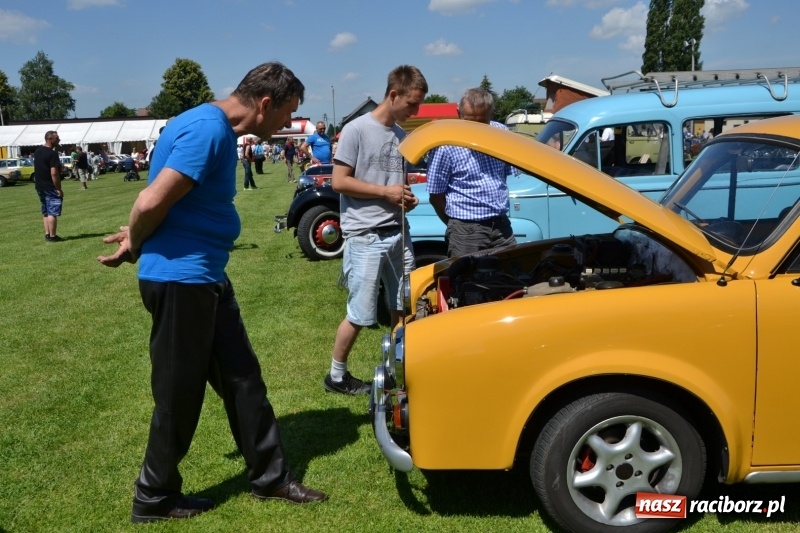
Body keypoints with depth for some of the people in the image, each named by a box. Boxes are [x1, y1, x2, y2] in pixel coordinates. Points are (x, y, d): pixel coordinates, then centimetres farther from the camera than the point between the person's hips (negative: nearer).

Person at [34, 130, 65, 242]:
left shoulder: (37, 151, 11)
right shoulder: (52, 154, -17)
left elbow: (37, 169, 18)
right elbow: (54, 173, -22)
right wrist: (59, 189, -18)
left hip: (40, 186, 9)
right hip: (51, 187, -9)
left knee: (46, 212, 15)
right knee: (52, 212, -5)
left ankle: (47, 234, 17)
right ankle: (52, 236, -4)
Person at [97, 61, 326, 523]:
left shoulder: (221, 129, 12)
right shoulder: (207, 129, -20)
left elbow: (160, 204, 16)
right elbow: (152, 202, -24)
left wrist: (138, 241, 4)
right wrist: (135, 248, -6)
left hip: (205, 276, 10)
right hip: (180, 278, -10)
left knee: (243, 378, 15)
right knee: (179, 395, 5)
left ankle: (271, 476, 28)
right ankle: (155, 499, 25)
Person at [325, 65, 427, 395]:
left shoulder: (402, 135, 13)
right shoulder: (357, 130, -8)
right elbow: (338, 181, -11)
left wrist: (407, 198, 0)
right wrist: (385, 192, -14)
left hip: (398, 232, 7)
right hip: (365, 235, -7)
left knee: (404, 306, 11)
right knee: (360, 314, -1)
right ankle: (336, 375, 16)